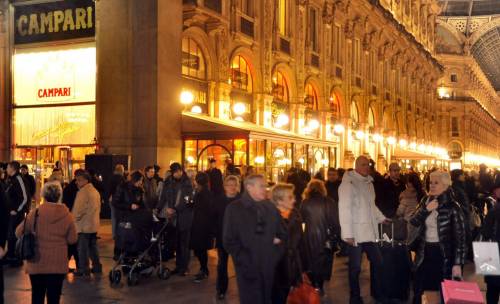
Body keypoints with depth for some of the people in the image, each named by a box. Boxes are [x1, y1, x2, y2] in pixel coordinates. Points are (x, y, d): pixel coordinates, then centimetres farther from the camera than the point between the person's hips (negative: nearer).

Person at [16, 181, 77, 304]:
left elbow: (19, 232, -1)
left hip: (37, 263, 0)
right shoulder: (66, 215, -7)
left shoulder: (35, 213, -10)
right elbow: (72, 239, -2)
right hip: (58, 264, 0)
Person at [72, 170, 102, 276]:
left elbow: (77, 210, -17)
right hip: (94, 224, 8)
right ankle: (97, 266, 19)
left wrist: (74, 219, -1)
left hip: (84, 225, -8)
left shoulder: (83, 192, -16)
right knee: (92, 246, 16)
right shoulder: (95, 191, 11)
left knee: (82, 248, 0)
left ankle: (83, 269, 4)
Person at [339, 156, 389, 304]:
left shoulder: (368, 182, 13)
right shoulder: (348, 183, -11)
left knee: (377, 261, 13)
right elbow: (344, 208, -16)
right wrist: (348, 234, -20)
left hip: (370, 232, 7)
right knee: (355, 267, 1)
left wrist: (381, 218, 15)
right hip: (356, 233, -7)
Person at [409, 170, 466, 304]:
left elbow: (460, 236, -12)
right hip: (424, 252, 5)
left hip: (443, 254, -5)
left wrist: (457, 263, -16)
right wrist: (426, 209, -15)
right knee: (417, 292, 8)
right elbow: (413, 223, 1)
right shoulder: (426, 201, 6)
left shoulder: (452, 207, -12)